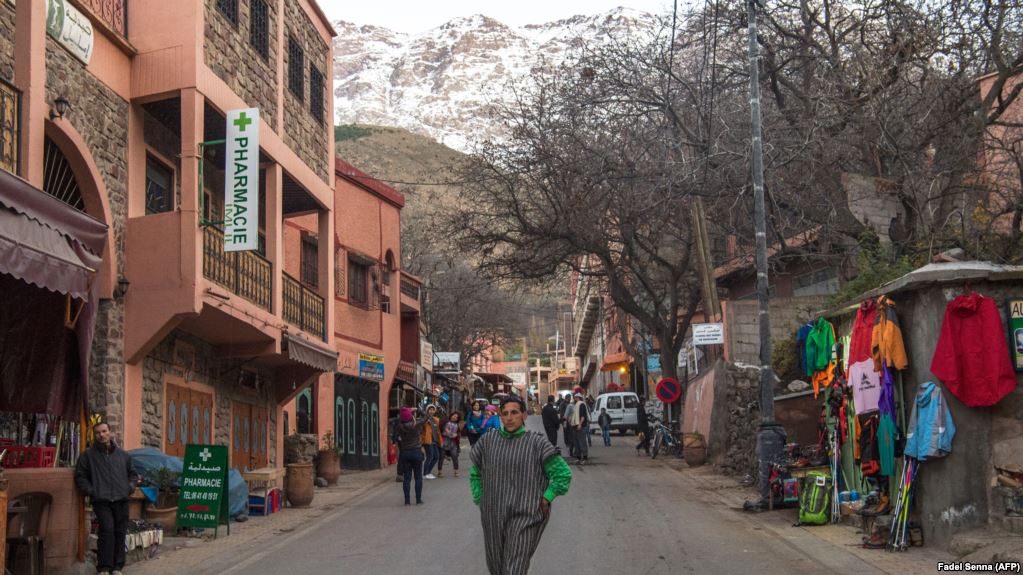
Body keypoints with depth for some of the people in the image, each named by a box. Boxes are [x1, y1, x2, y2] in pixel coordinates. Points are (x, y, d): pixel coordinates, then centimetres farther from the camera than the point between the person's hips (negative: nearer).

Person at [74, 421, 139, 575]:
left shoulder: (122, 454, 16)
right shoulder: (88, 455, 7)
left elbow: (132, 474, 26)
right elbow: (80, 476, 8)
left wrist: (130, 487, 9)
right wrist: (91, 491, -3)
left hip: (121, 499, 3)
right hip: (101, 500, -3)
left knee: (120, 532, 2)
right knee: (107, 530, -16)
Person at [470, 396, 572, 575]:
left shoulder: (537, 443, -5)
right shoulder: (488, 441, 5)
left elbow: (563, 474, -2)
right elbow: (475, 473, 20)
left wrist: (546, 499, -6)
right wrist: (480, 500, 11)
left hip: (525, 515, -4)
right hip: (493, 516, 4)